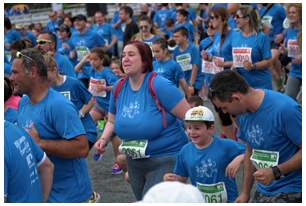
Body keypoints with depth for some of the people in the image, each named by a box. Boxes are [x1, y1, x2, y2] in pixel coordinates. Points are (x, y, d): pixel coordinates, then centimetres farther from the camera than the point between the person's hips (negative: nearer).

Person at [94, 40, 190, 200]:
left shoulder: (159, 86, -16)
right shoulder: (119, 88, 3)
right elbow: (112, 121, 17)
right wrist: (104, 139, -2)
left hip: (165, 160, -7)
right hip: (135, 162, 7)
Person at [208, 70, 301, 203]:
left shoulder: (285, 109, -22)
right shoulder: (242, 113, 2)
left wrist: (276, 172, -22)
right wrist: (245, 192, 15)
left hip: (290, 192, -7)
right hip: (262, 191, 7)